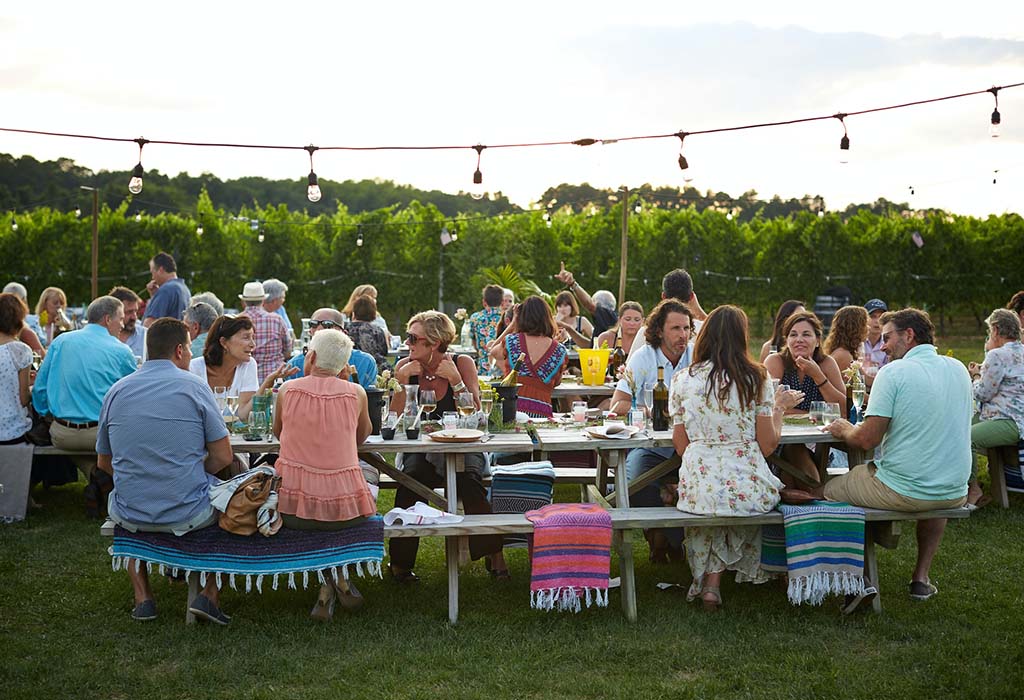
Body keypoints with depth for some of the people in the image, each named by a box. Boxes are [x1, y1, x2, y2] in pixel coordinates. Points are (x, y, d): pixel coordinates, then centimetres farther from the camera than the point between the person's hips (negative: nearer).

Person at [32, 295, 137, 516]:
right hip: (104, 435, -3)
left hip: (62, 435, 3)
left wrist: (46, 415, 24)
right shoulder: (121, 351, -2)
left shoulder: (61, 342, 6)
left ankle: (94, 472, 3)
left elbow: (39, 388, 9)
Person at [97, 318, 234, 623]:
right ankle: (210, 595, 12)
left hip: (130, 517, 3)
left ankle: (142, 597, 26)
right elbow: (223, 458, -7)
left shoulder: (117, 390, 3)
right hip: (189, 515, -3)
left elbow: (104, 463, 12)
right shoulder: (193, 386, -7)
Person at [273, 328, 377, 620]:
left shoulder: (288, 390, 0)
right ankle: (339, 577, 22)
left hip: (291, 508, 0)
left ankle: (328, 583, 18)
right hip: (343, 508, 0)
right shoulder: (356, 393, -2)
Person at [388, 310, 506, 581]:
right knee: (410, 479, -30)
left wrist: (456, 380, -20)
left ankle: (495, 555, -18)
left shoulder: (462, 364, -4)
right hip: (420, 450, 1)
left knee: (468, 479, -32)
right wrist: (402, 381, -14)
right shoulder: (405, 367, 1)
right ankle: (399, 561, -17)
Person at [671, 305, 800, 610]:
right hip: (748, 489, -1)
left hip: (699, 488, 1)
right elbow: (768, 445, 0)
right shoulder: (757, 379, -3)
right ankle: (714, 581, 39)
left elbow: (681, 446, 5)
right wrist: (779, 406, 15)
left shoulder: (682, 380, 0)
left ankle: (709, 580, 28)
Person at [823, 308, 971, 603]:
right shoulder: (958, 369, 6)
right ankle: (921, 578, 33)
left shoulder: (893, 372, -13)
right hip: (955, 495, 6)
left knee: (822, 491, 13)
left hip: (901, 491, -6)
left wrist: (844, 430, 5)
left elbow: (867, 440, -17)